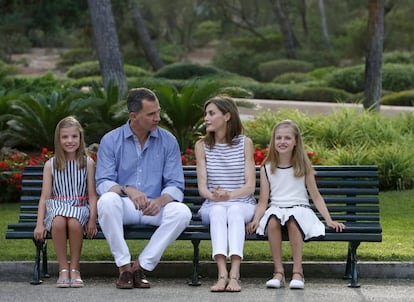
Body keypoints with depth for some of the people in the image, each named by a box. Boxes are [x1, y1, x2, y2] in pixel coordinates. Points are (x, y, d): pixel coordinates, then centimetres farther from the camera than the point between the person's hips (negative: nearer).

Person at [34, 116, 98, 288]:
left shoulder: (88, 163, 8)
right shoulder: (51, 165, 9)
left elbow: (92, 195, 6)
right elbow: (45, 196, 6)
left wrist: (92, 220, -8)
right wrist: (40, 224, -5)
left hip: (79, 206, 0)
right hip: (56, 206, 0)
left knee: (74, 222, -37)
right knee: (58, 222, -37)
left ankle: (75, 268, -19)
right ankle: (63, 269, -24)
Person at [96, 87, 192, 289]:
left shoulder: (168, 141, 3)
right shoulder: (110, 141, 0)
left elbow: (175, 186, -1)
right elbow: (103, 183, -7)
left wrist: (160, 201, -24)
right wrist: (127, 190, -29)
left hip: (156, 207, 2)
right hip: (124, 207, -1)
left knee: (182, 212, -29)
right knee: (107, 201, -35)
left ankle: (141, 266, -20)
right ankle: (124, 267, -24)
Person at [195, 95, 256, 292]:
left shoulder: (245, 143, 4)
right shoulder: (202, 145, 8)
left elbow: (250, 186, -3)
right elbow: (202, 187, 0)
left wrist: (229, 195, -23)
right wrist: (214, 196, -24)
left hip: (243, 204, -1)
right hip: (212, 205, 1)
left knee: (234, 210, -36)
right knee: (218, 211, -34)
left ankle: (234, 274, -50)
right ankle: (222, 274, -51)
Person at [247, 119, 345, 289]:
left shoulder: (303, 167, 10)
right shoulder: (267, 168, 11)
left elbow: (316, 197, 11)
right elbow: (263, 201, 8)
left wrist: (329, 221, 0)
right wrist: (256, 220, -11)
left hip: (300, 209, -1)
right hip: (275, 209, 1)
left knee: (292, 220, -38)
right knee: (273, 221, -36)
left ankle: (297, 271, -34)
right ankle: (278, 271, -31)